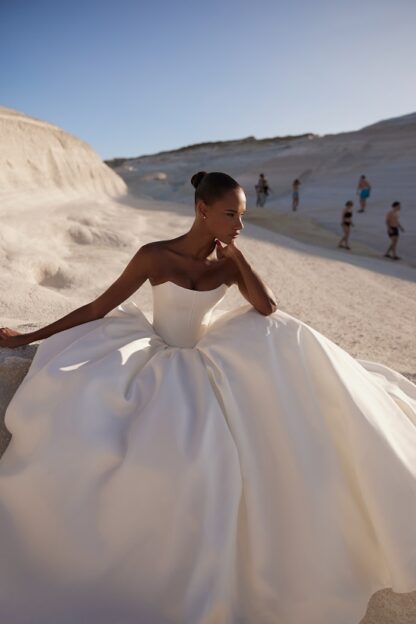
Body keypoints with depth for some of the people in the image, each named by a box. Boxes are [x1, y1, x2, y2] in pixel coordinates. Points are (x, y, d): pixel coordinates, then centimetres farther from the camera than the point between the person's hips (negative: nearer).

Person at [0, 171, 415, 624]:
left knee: (282, 340, -17)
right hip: (157, 366, -3)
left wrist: (237, 257, -16)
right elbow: (97, 309, -9)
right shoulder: (155, 256, -15)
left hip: (208, 363, 4)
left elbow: (269, 309, -14)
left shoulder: (230, 262, -3)